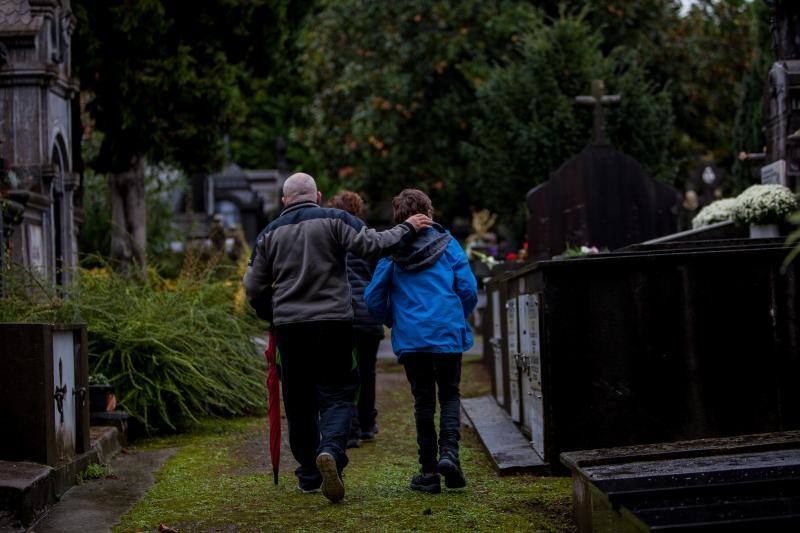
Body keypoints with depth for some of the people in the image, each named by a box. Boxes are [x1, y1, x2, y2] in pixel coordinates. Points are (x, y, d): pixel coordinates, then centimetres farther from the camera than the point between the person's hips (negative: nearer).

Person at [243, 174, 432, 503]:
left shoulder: (270, 234, 12)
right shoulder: (334, 220, 1)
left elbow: (254, 288, 11)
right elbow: (372, 244, -11)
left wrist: (273, 316, 27)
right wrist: (407, 229, 3)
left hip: (289, 327, 3)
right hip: (333, 324, -3)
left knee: (299, 402, 11)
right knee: (337, 394, 1)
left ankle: (309, 475, 15)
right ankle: (330, 449, -26)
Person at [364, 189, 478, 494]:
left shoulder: (391, 252, 2)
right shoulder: (448, 245, 1)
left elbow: (374, 298, 3)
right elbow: (469, 290, -3)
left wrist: (395, 323, 21)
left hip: (410, 338, 1)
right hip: (448, 335, -1)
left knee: (423, 401, 10)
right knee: (450, 395, 13)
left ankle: (429, 472, 9)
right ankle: (449, 451, -11)